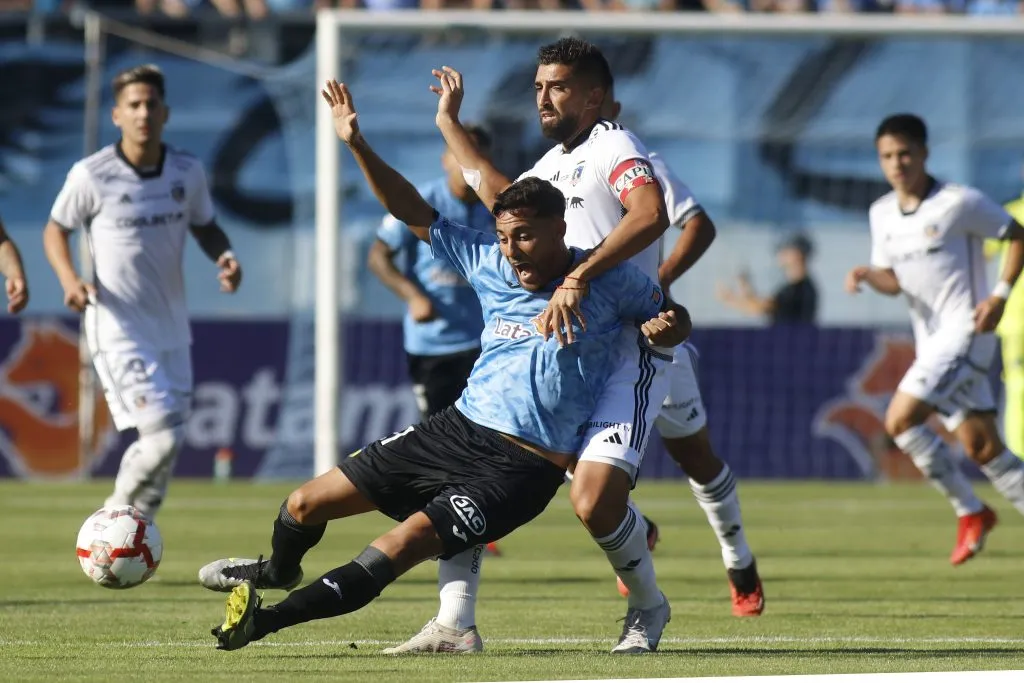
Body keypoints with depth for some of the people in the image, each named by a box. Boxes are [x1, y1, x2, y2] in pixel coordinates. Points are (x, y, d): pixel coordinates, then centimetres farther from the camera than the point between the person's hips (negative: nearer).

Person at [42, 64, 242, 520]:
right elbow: (55, 231, 1)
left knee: (167, 446, 9)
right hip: (117, 331, -5)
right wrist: (70, 281, -17)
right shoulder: (91, 176, -12)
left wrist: (225, 258, -7)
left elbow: (205, 227, 15)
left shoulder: (187, 172, -1)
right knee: (162, 435, -17)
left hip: (172, 328, 5)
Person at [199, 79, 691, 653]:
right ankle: (279, 572, 43)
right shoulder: (490, 263, 4)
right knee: (306, 505, 9)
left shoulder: (606, 283, -8)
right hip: (458, 429, 6)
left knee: (394, 553, -25)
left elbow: (675, 317, 4)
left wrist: (666, 326, -21)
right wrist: (358, 146, -1)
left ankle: (265, 618, -17)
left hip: (522, 469, -6)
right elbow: (415, 214, 8)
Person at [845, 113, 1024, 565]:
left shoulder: (960, 203, -11)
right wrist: (866, 275, -7)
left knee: (900, 420, -16)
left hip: (965, 330, -7)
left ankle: (970, 511, -3)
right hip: (931, 339, 7)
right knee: (982, 447, 5)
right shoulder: (882, 214, 9)